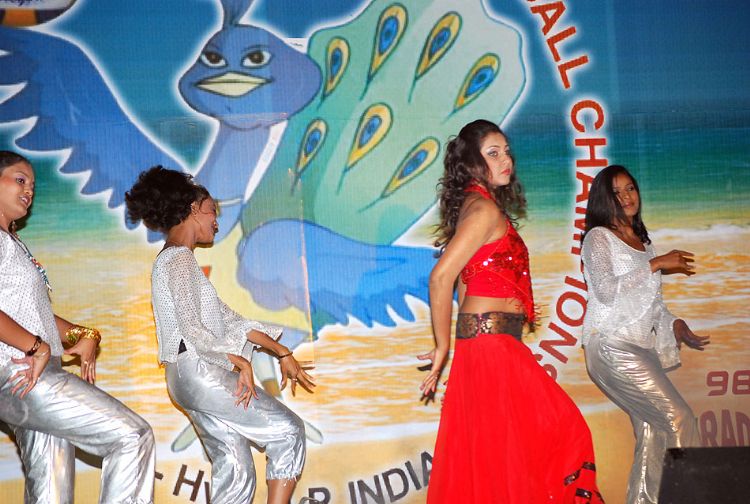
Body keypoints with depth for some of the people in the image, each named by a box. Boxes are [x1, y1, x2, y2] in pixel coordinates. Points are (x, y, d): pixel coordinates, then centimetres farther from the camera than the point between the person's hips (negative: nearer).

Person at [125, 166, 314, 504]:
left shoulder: (175, 259, 21)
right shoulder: (179, 259, -10)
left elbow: (227, 319, 18)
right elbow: (193, 331, -20)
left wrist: (280, 352, 13)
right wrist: (241, 363, -13)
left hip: (193, 378, 9)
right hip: (199, 371, -9)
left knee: (234, 471, 6)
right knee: (288, 432, -1)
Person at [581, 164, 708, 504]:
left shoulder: (642, 241, 22)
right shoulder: (598, 237, 0)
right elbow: (606, 290, -14)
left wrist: (674, 325, 7)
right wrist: (657, 264, -11)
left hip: (641, 347, 7)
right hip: (613, 346, -7)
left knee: (653, 434, -2)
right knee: (679, 421, -15)